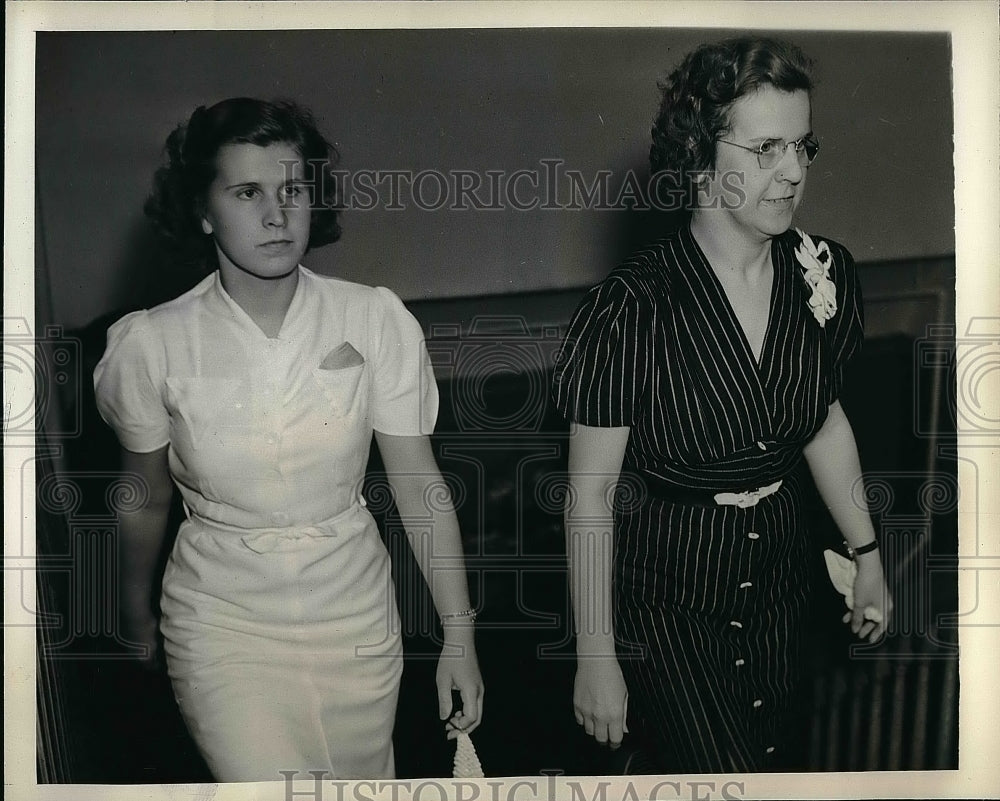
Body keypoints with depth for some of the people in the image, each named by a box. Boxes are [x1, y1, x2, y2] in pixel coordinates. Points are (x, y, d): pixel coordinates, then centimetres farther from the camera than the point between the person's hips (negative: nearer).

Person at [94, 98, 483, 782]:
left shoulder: (376, 321, -12)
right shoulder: (151, 345, -11)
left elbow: (420, 486, -7)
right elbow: (146, 499, 4)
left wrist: (459, 637, -5)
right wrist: (137, 615, 18)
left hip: (356, 617, 2)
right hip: (222, 625, -1)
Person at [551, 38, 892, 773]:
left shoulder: (827, 273, -6)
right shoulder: (632, 310, -23)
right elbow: (590, 497, -17)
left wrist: (867, 555, 16)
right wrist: (596, 657, -12)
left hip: (778, 580, 6)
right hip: (665, 593, -5)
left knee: (767, 754, 20)